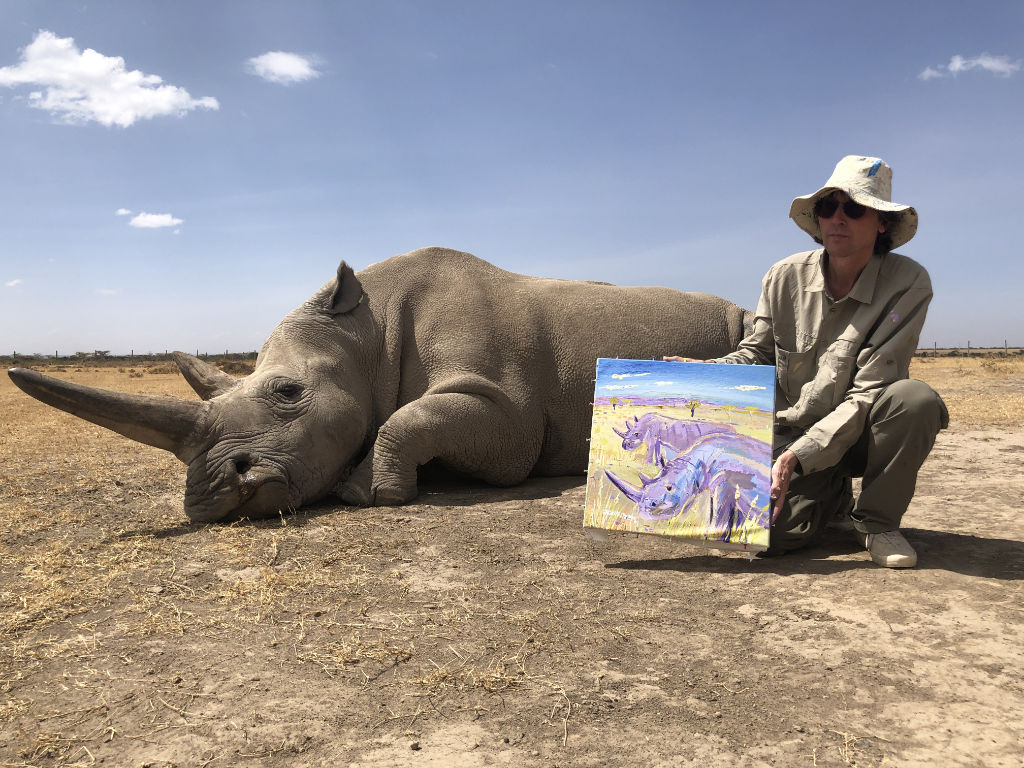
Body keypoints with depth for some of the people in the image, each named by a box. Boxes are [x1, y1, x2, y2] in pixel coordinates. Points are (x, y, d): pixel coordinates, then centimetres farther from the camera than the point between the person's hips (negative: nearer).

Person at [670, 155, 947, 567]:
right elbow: (754, 356, 5)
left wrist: (798, 455, -31)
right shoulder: (785, 277, -6)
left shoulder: (907, 283, -15)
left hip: (860, 433, -1)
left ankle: (877, 521, -7)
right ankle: (833, 493, 17)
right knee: (771, 532, -21)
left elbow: (869, 391, -22)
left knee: (916, 398, -34)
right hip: (791, 430, 2)